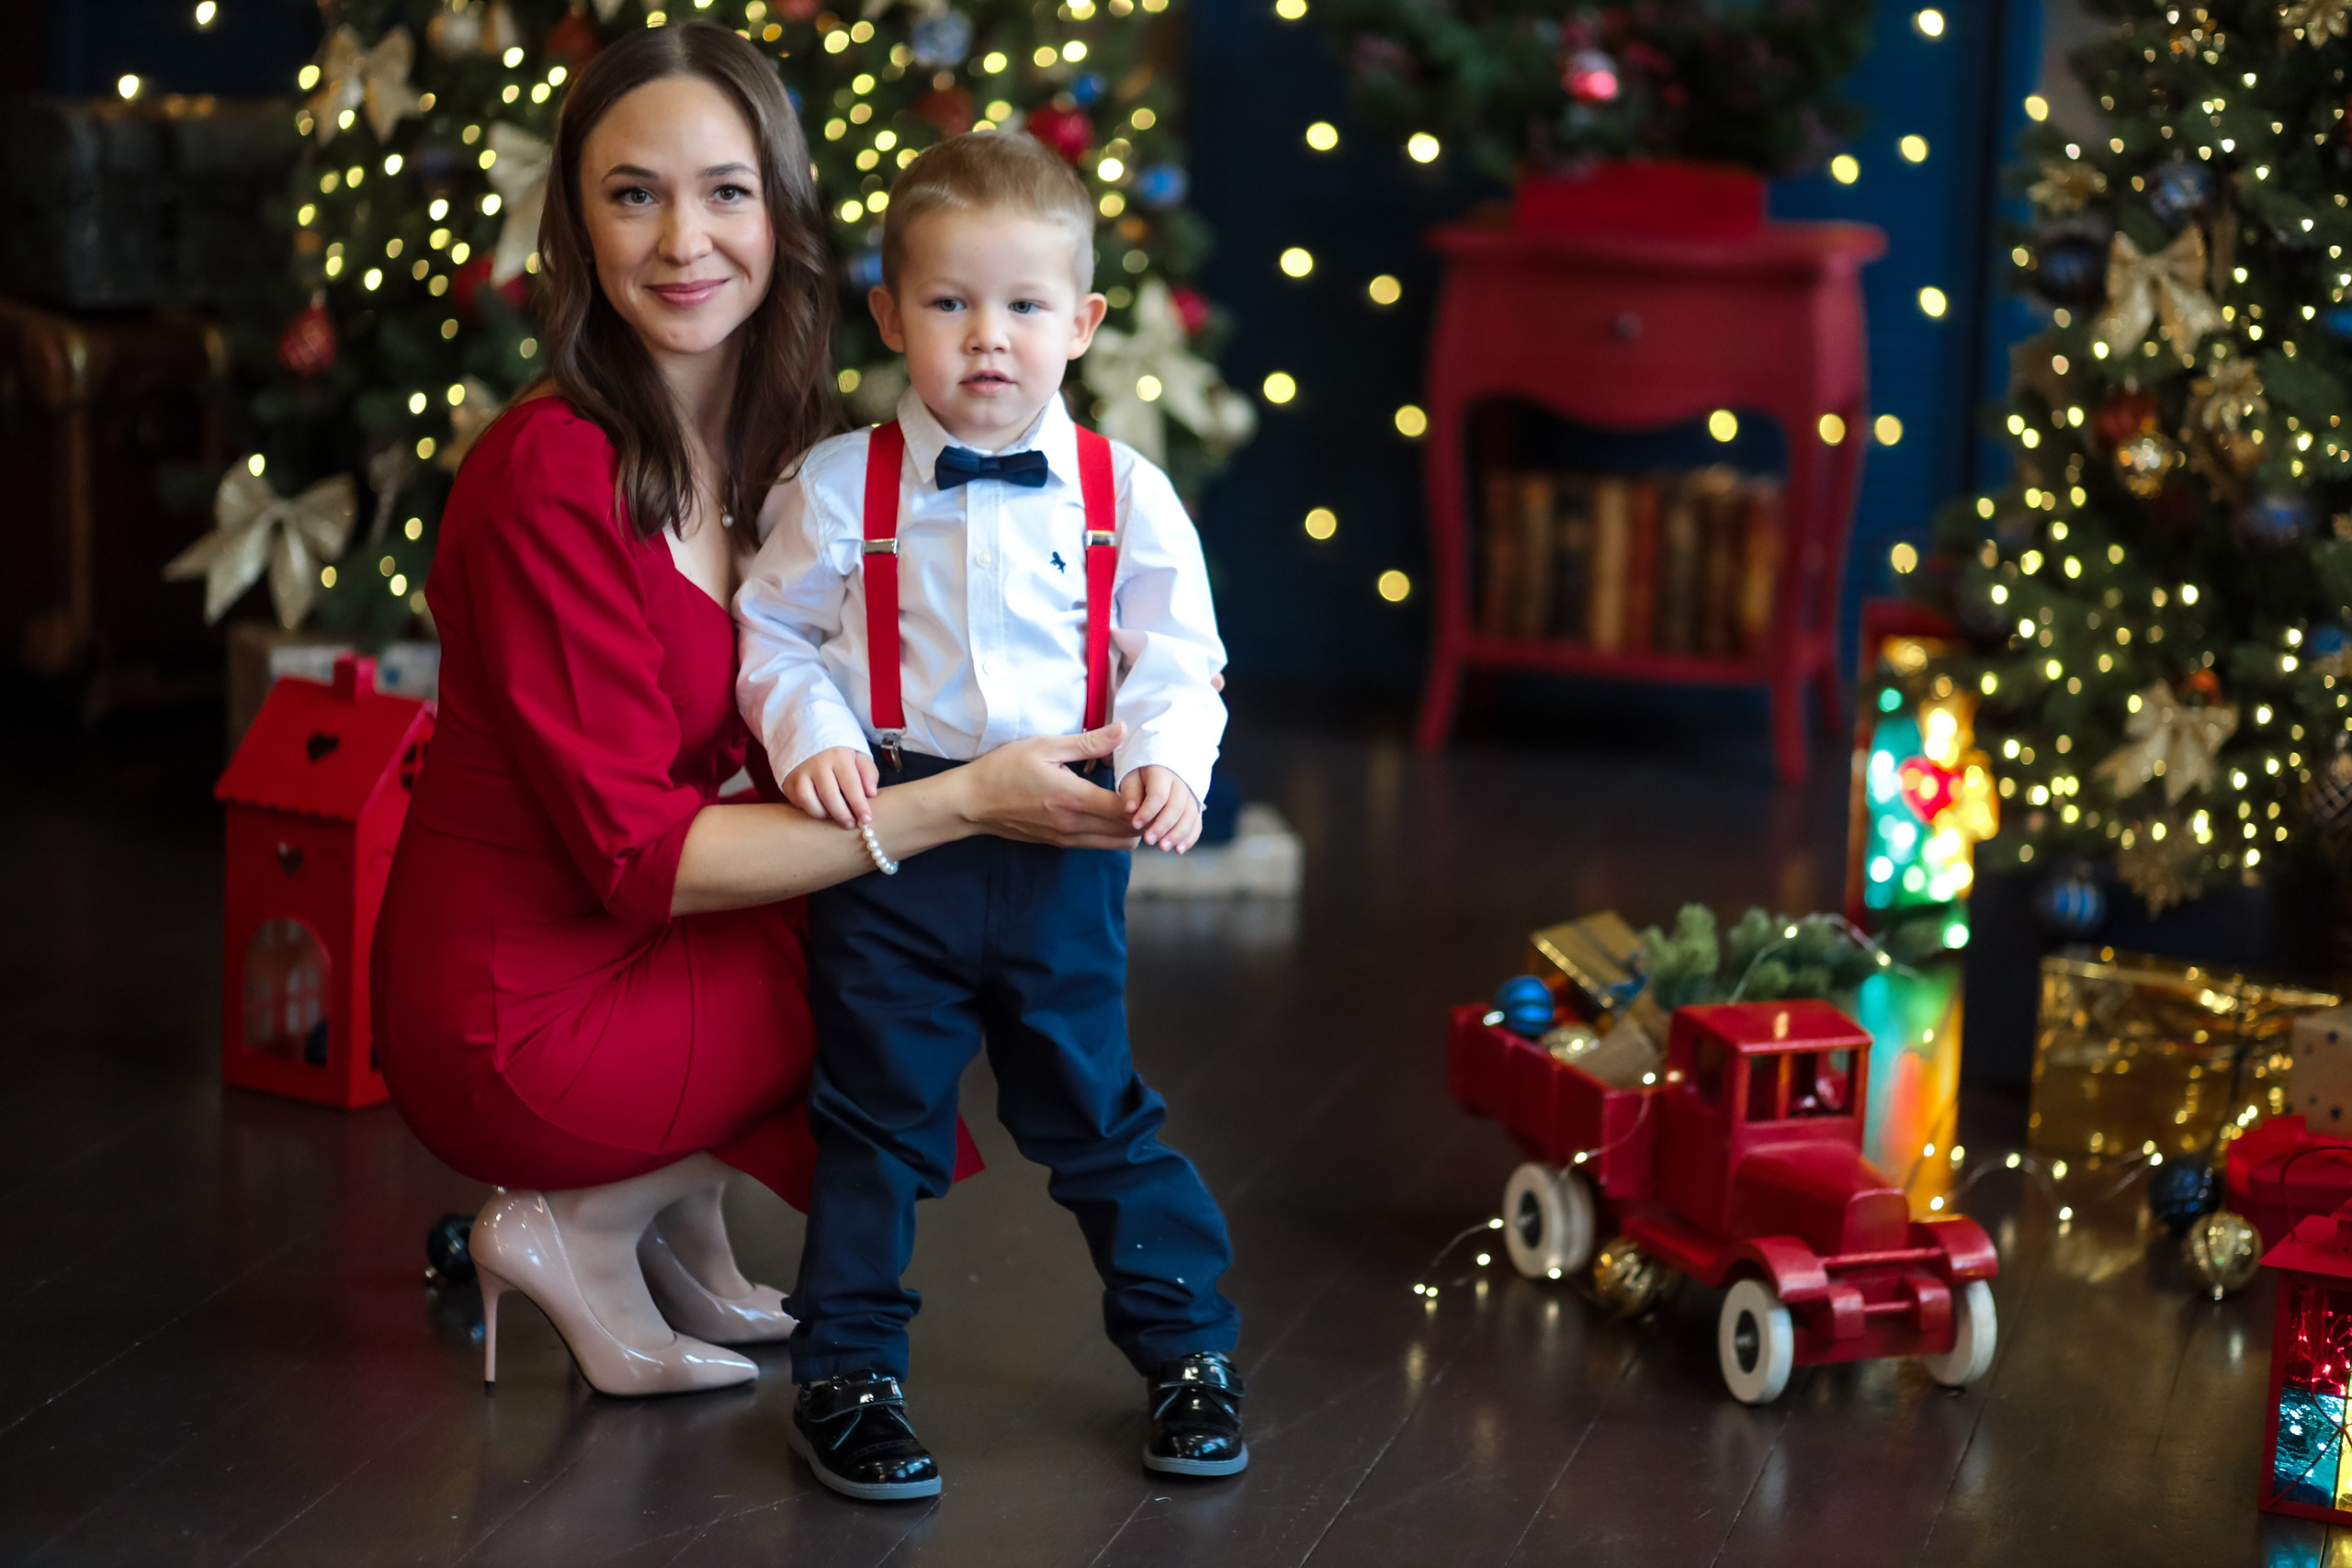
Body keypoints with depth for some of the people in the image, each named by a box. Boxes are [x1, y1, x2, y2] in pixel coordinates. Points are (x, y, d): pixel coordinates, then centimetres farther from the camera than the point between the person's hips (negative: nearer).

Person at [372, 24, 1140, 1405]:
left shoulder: (773, 448, 4)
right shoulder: (550, 477, -22)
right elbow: (635, 853, -24)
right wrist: (964, 803, -28)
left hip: (646, 951, 8)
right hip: (524, 1019, -8)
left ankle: (682, 1219, 11)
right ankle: (584, 1229, 2)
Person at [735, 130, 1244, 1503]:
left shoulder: (1126, 497, -2)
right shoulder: (839, 488, -4)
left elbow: (1174, 659, 3)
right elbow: (778, 633, 4)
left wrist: (1165, 760, -15)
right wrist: (814, 737, -13)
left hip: (1063, 851, 1)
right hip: (889, 843, 0)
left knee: (1095, 1108, 11)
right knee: (878, 1119, 8)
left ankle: (1190, 1349, 27)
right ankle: (847, 1374, 22)